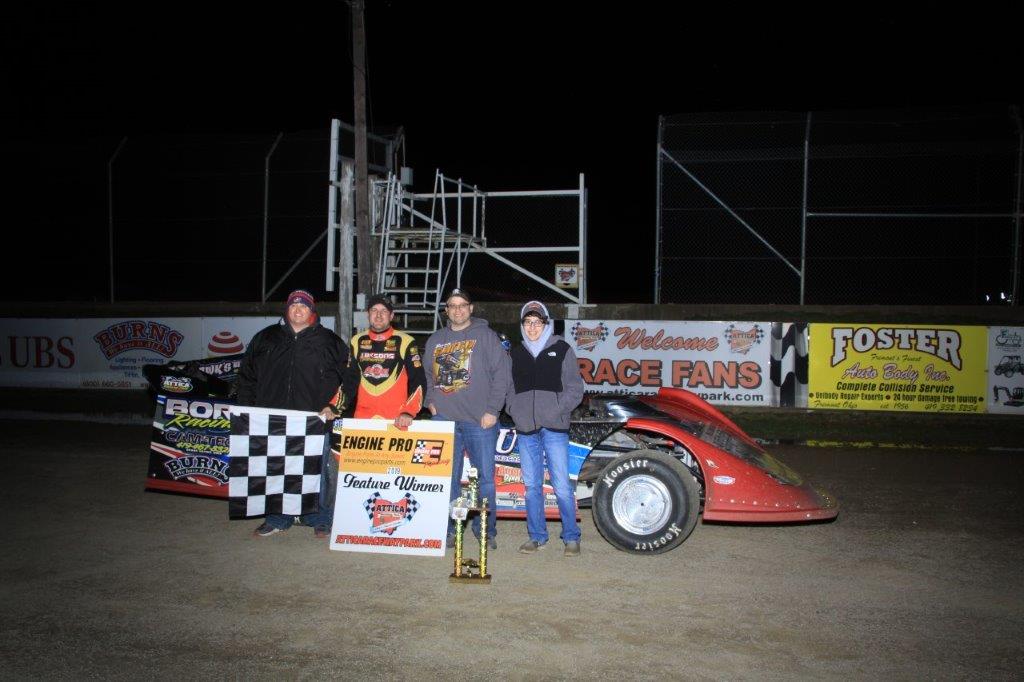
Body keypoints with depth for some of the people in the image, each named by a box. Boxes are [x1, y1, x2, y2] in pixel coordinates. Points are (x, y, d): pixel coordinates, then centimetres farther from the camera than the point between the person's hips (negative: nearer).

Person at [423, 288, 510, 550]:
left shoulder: (485, 335, 1)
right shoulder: (436, 339, 15)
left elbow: (501, 373, -4)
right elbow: (427, 374, 24)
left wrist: (492, 410, -9)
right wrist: (430, 401, 8)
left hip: (480, 420, -3)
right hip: (444, 419, 3)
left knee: (486, 476, 0)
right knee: (447, 477, 7)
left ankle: (485, 530, 11)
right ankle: (448, 530, 15)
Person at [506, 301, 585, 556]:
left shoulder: (562, 350, 4)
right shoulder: (515, 353, 14)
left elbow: (575, 388, 2)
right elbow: (508, 387, 20)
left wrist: (558, 410, -10)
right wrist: (514, 409, 3)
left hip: (554, 428, -4)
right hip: (525, 429, 4)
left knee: (562, 485, -4)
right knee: (532, 485, 9)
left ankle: (571, 537, 8)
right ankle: (536, 536, 19)